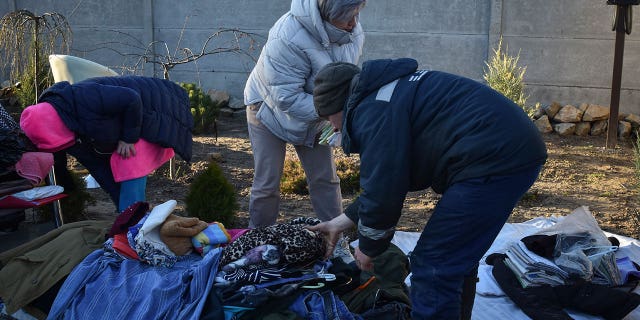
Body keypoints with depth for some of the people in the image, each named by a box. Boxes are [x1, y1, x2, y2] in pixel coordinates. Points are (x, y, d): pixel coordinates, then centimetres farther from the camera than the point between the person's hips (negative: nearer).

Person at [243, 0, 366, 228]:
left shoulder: (354, 32, -15)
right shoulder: (288, 38, -36)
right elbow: (287, 99, -35)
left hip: (313, 119, 5)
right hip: (270, 111, -5)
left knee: (326, 179, 6)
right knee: (268, 182, -2)